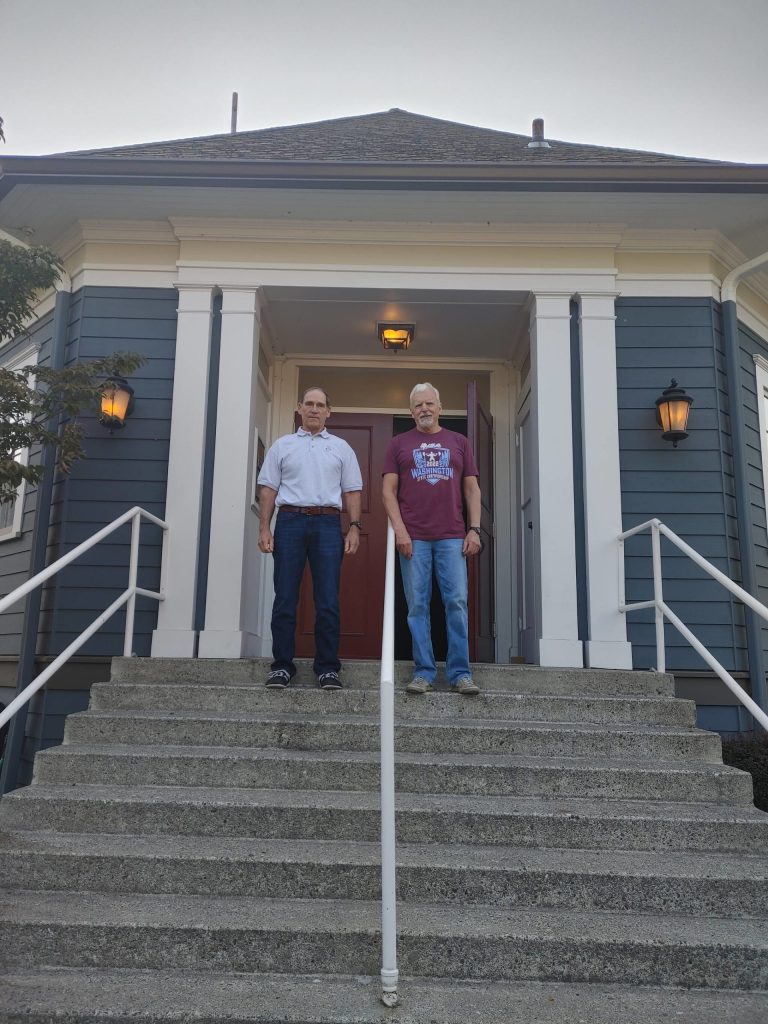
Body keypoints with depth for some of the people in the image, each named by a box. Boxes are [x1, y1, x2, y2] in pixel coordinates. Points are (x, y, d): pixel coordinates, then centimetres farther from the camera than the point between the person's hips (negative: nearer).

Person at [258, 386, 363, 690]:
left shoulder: (340, 448, 16)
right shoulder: (282, 445, 15)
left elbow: (352, 491, 11)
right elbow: (268, 489, 10)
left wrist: (354, 527, 0)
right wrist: (264, 528, 0)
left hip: (327, 523, 0)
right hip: (289, 520, 0)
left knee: (328, 601, -2)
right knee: (285, 598, 0)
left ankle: (327, 668, 4)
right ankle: (282, 666, 7)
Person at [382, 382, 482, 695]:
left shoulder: (459, 442, 15)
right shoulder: (399, 444, 11)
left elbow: (472, 489, 12)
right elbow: (388, 490, 5)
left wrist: (474, 529, 1)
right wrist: (399, 529, -6)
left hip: (452, 537, 1)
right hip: (413, 538, 0)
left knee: (457, 603, -3)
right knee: (418, 606, 1)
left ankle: (460, 673, 4)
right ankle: (423, 672, 8)